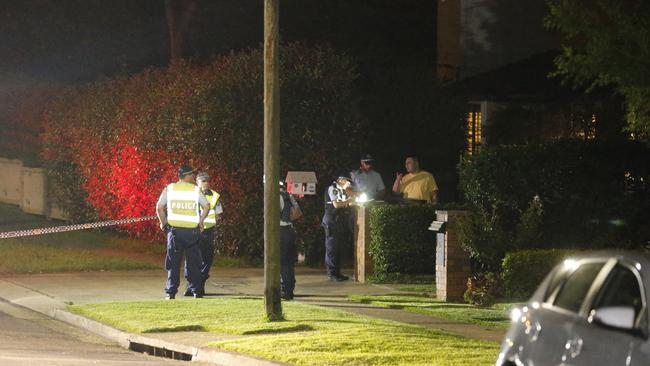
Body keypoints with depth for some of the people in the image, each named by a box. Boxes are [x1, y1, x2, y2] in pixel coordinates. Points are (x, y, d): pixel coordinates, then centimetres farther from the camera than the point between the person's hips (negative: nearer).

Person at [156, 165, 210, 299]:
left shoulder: (169, 189, 3)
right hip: (192, 230, -1)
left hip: (174, 229, 1)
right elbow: (206, 206, -2)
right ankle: (196, 291, 7)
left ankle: (171, 292, 1)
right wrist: (200, 222, 10)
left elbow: (159, 207, -2)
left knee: (173, 263, 5)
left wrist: (163, 222, 9)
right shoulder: (195, 190, 1)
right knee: (194, 262, 8)